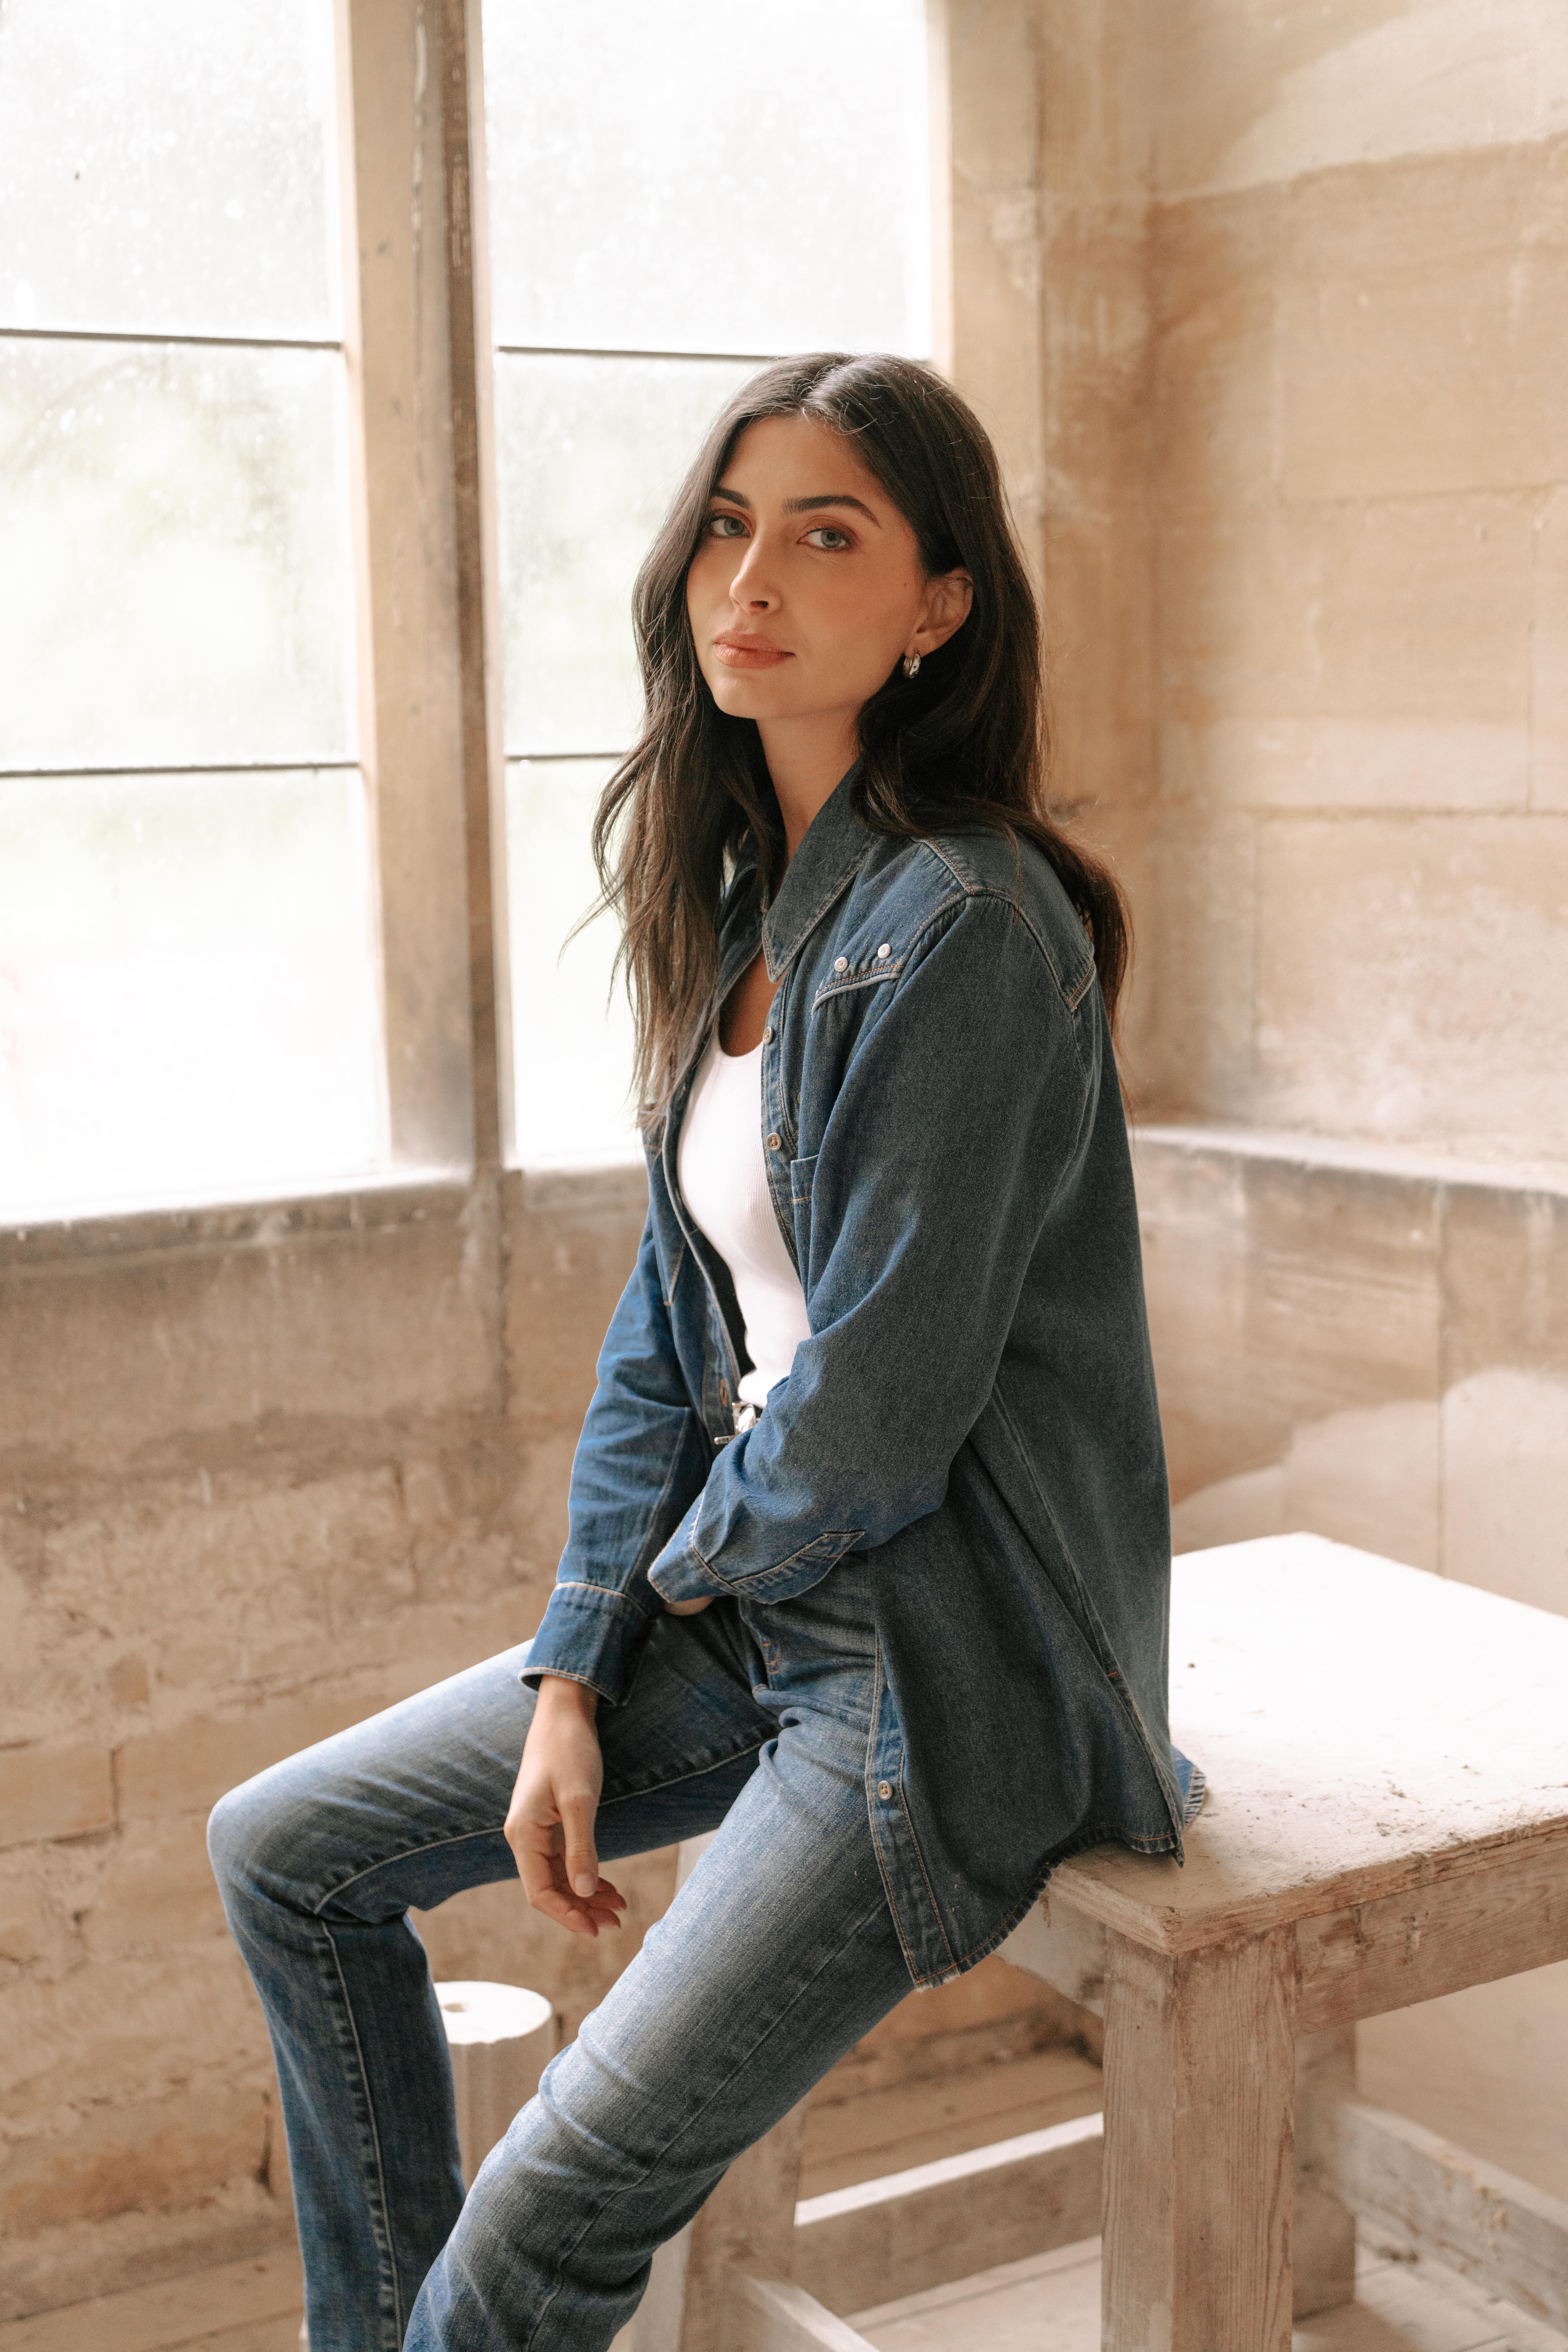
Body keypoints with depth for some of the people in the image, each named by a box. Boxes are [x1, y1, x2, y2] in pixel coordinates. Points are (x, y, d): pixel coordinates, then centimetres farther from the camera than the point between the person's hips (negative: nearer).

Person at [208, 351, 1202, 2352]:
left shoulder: (958, 930, -22)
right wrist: (571, 1680, 2)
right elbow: (671, 1324, 8)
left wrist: (698, 1547, -2)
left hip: (950, 1665, -9)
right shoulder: (740, 907, 6)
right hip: (748, 1604, 9)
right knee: (285, 1851, 14)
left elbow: (874, 1417, -22)